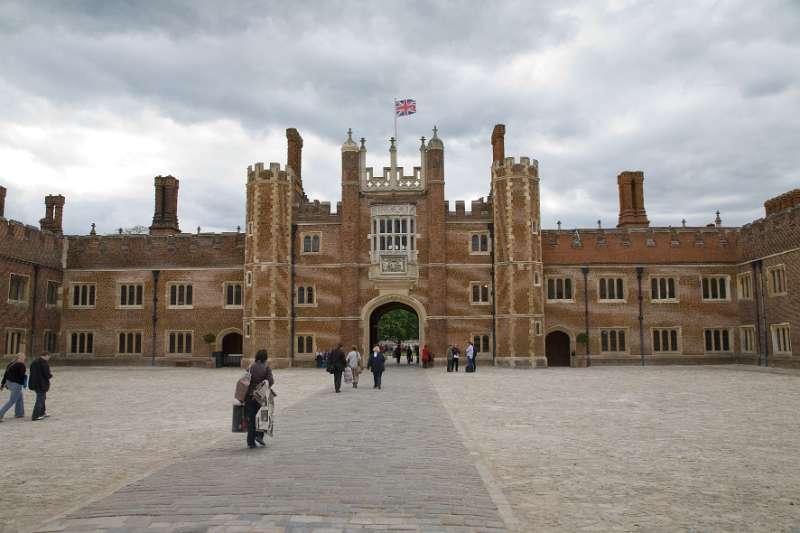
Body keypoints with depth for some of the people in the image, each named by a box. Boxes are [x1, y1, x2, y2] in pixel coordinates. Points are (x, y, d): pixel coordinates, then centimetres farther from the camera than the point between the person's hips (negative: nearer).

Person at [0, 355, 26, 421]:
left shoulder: (11, 364, 9)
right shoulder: (22, 365, -14)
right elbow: (21, 376, -16)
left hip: (9, 383, 9)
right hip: (16, 385, -9)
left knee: (20, 398, 22)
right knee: (12, 401, -2)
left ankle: (19, 413, 28)